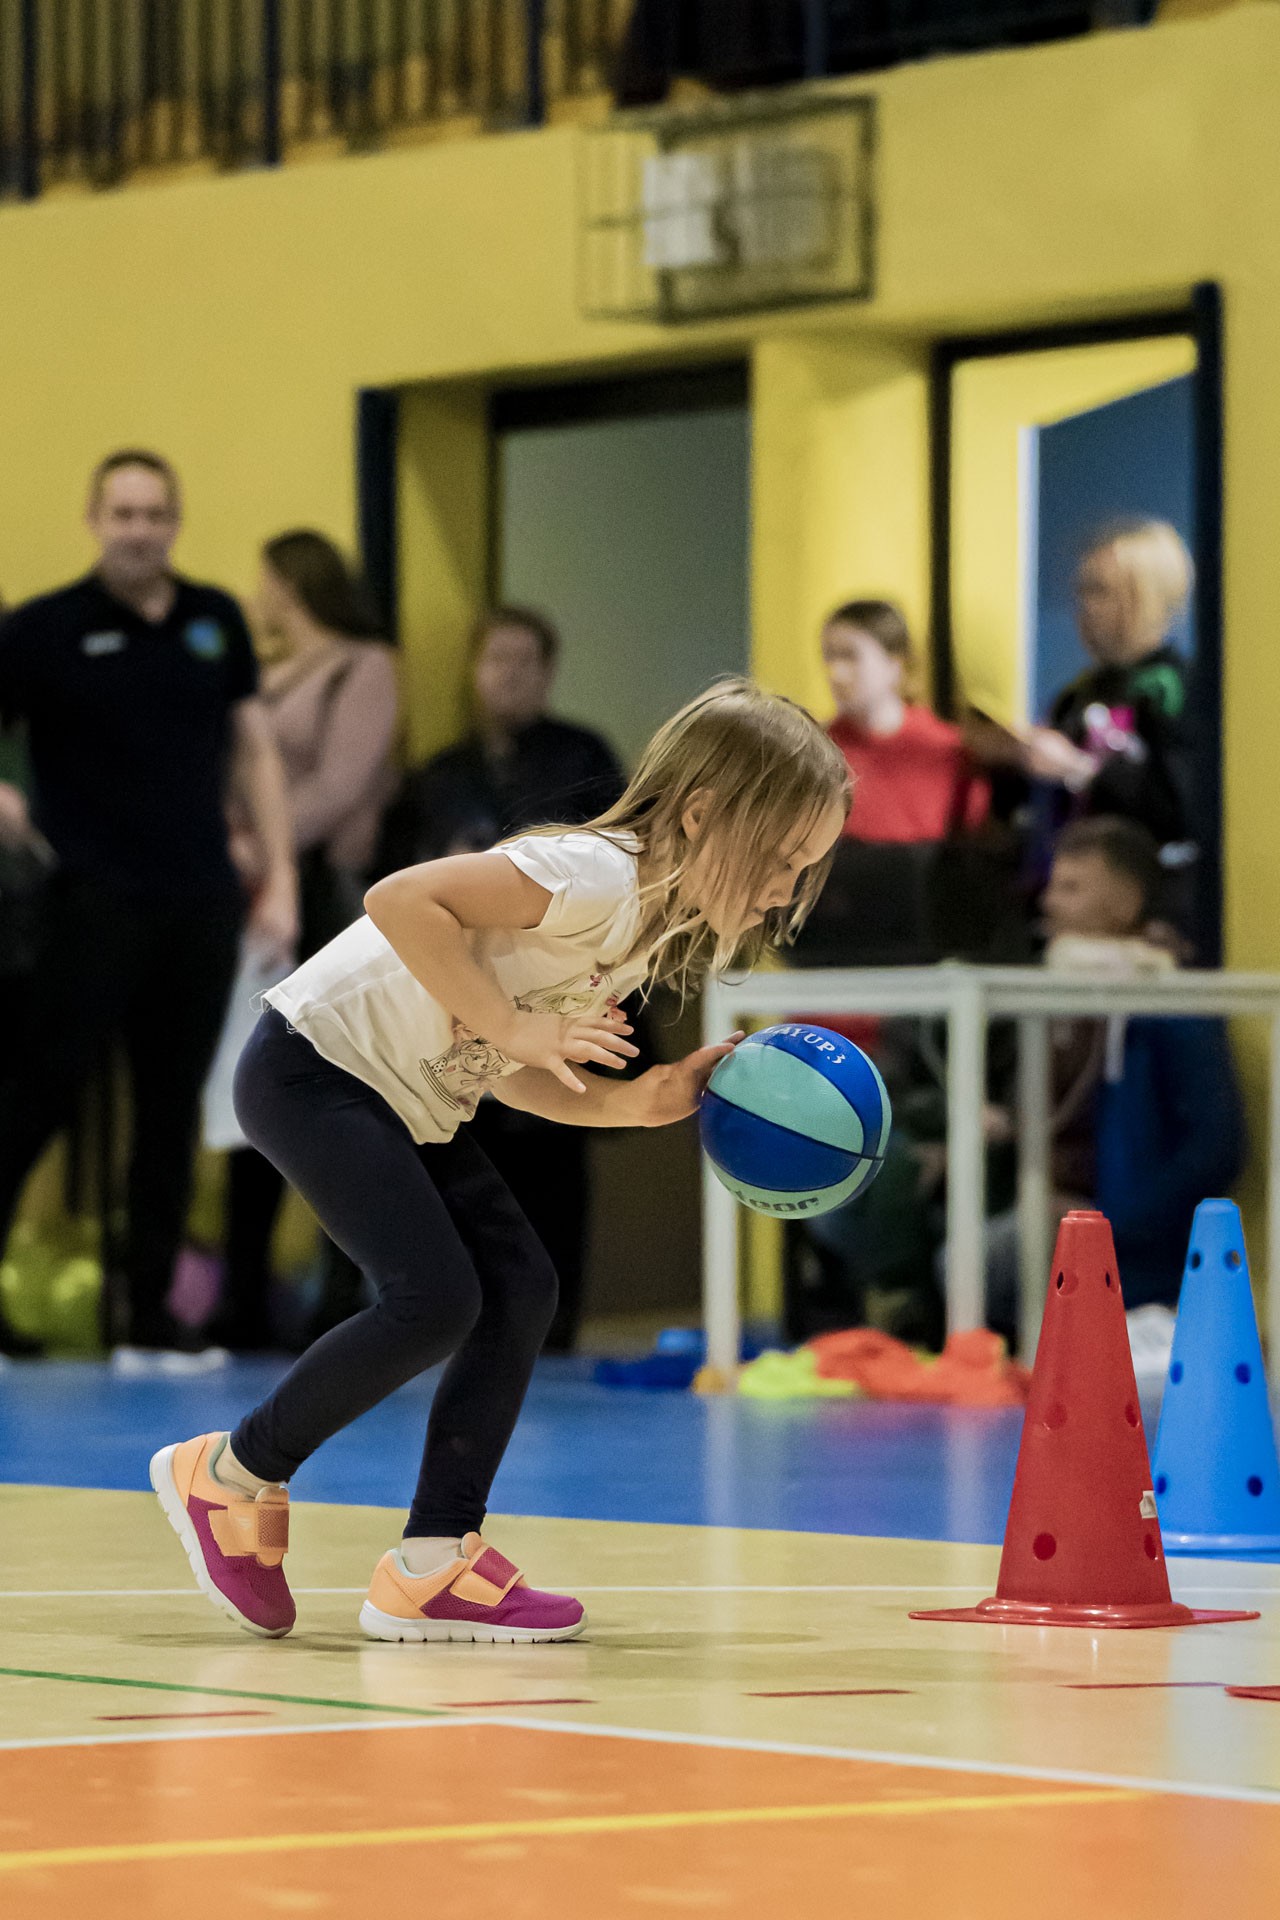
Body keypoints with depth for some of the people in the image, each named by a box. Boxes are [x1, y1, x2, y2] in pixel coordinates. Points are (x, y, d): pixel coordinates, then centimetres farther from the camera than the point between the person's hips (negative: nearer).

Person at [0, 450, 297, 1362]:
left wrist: (280, 876, 9)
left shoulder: (217, 621, 10)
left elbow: (253, 749, 14)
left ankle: (152, 1312, 11)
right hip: (96, 904, -4)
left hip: (201, 908, 4)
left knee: (174, 1114, 6)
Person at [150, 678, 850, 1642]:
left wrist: (639, 1102, -7)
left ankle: (432, 1566, 1)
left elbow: (510, 1072, 8)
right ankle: (232, 1474, 1)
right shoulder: (596, 875, -24)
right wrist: (515, 1024, -30)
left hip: (408, 1106, 10)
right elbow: (400, 900, -33)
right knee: (436, 1299, -18)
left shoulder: (654, 930, 7)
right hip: (315, 1065, -10)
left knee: (521, 1289, -1)